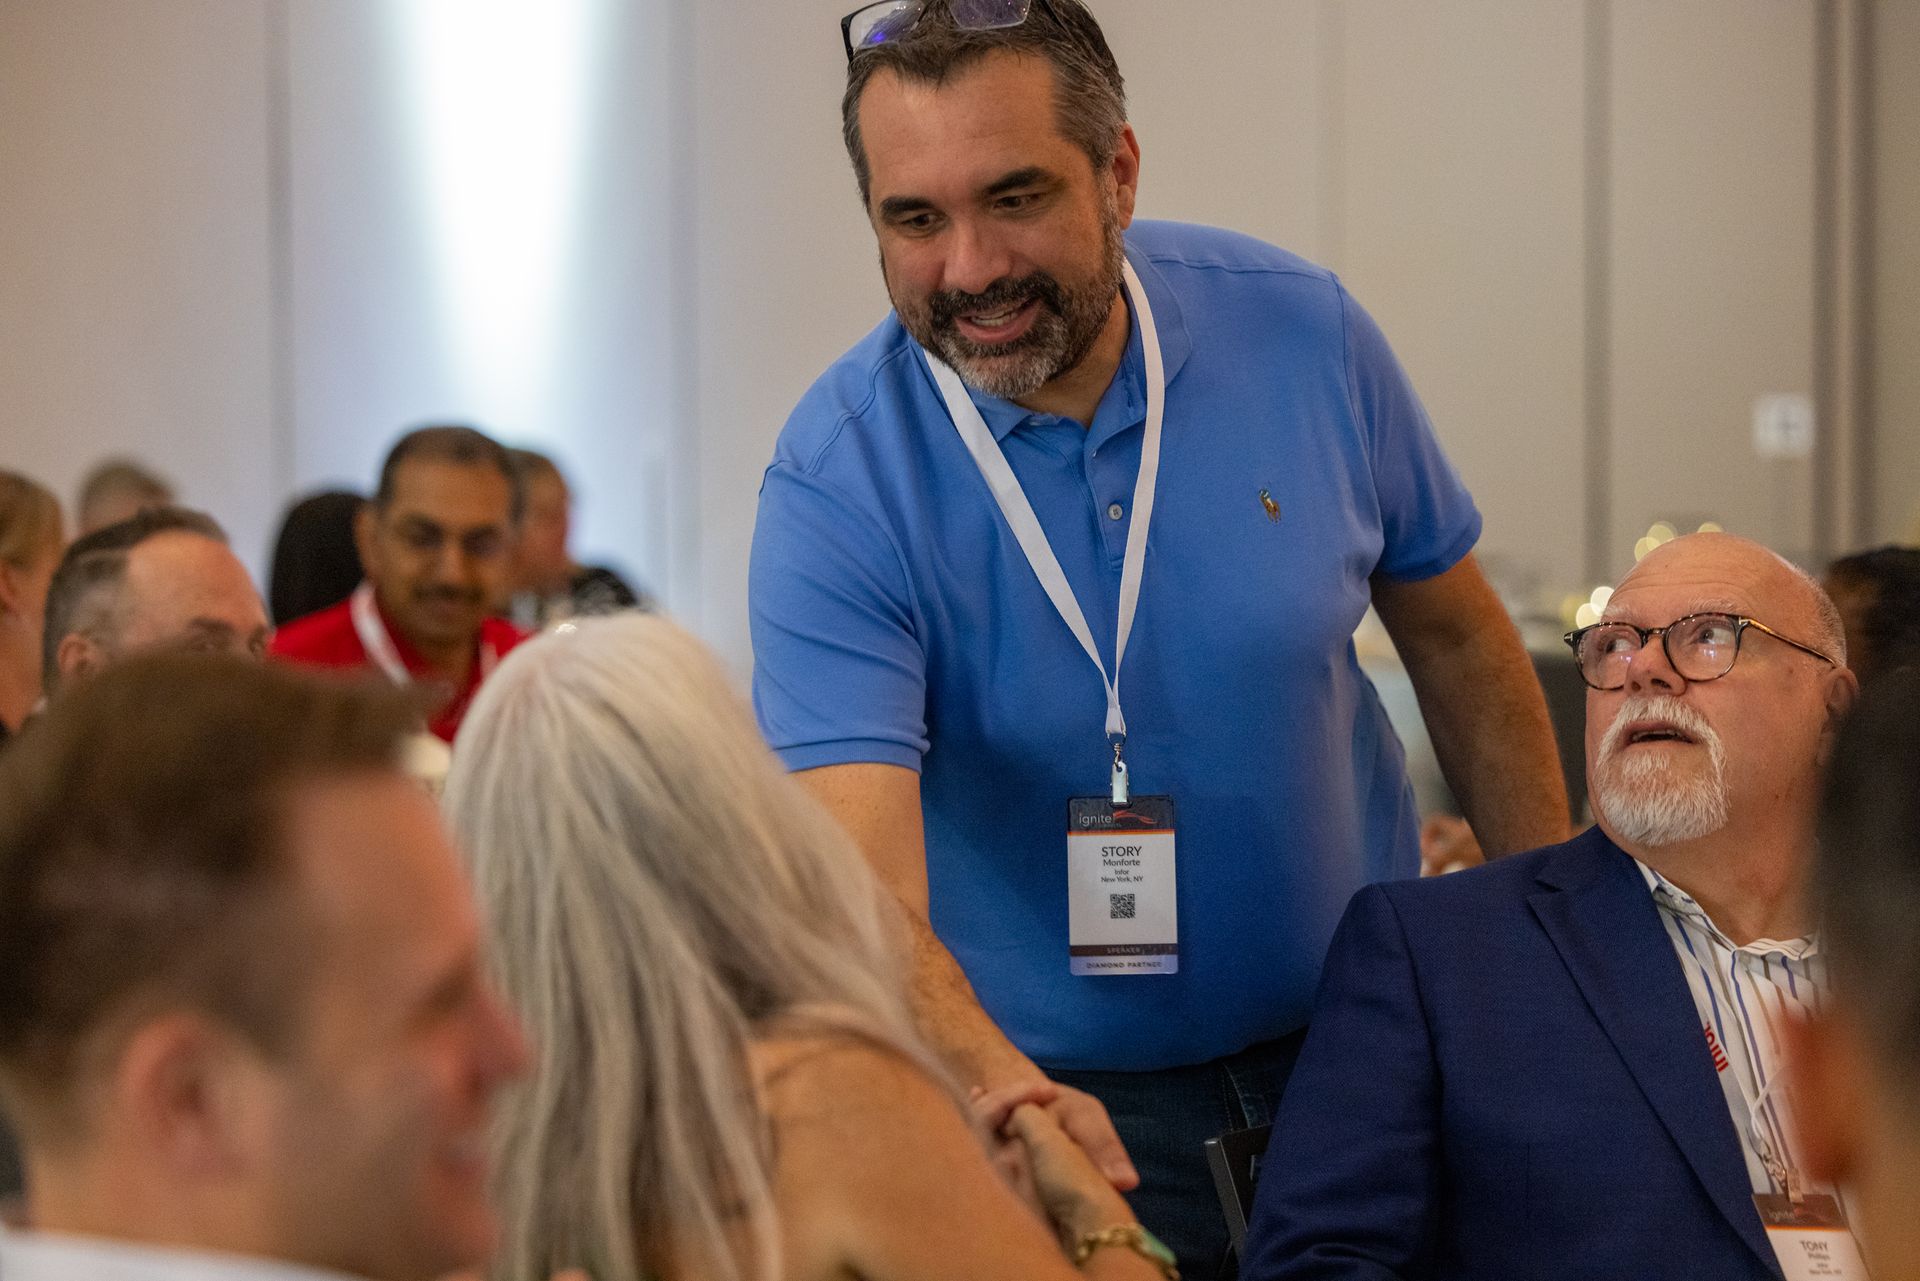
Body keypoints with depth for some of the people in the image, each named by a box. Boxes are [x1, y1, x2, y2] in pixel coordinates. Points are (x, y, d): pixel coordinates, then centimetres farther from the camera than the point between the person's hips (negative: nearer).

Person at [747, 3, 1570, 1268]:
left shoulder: (1302, 334, -10)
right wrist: (1002, 1088, -48)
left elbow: (1457, 641, 4)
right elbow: (862, 883, -30)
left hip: (1360, 1044, 3)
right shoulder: (838, 483, -20)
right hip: (1065, 1095, -3)